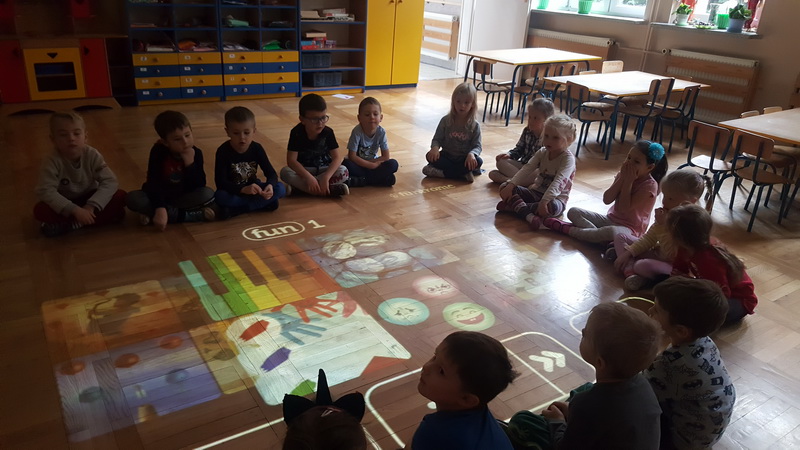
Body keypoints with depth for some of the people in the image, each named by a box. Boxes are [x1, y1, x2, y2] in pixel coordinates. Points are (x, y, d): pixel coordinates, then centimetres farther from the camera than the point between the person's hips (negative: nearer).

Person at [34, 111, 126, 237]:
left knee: (121, 197, -22)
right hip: (66, 204, -2)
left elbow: (110, 182, -22)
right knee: (39, 210, -30)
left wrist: (91, 206, -34)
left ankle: (73, 224, -21)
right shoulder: (52, 162, -23)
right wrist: (74, 210, -40)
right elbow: (45, 191, -30)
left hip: (89, 199, 2)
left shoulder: (92, 155, -18)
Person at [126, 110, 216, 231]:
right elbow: (153, 183, -25)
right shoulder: (158, 151, -19)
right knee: (133, 199, -31)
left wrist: (190, 163, -33)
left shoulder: (196, 153, -15)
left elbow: (198, 187, -20)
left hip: (183, 197, 1)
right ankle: (193, 215, -30)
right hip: (160, 196, -1)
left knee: (208, 194, -27)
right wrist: (160, 209, -40)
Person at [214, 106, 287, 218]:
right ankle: (263, 203, -25)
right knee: (220, 196, -37)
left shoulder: (257, 148, -11)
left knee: (280, 189, -21)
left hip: (253, 188, 3)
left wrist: (270, 185, -37)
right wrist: (243, 189, -43)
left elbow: (271, 173, -12)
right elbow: (220, 182, -26)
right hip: (233, 191, -3)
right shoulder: (223, 151, -20)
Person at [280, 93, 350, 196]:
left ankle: (301, 186, -26)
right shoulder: (296, 133, -18)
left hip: (323, 169, 1)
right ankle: (330, 190, -34)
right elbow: (291, 160, -24)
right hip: (303, 170, -1)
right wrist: (309, 177, -38)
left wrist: (326, 177, -36)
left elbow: (337, 157, -20)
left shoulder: (328, 132, -15)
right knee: (285, 173, -32)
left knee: (344, 172, -27)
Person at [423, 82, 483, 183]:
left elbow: (477, 146, -8)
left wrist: (471, 154, -32)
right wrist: (435, 148, -26)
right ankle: (464, 173, -29)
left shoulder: (474, 125, -5)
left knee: (478, 161, -31)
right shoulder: (446, 120, -2)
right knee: (430, 156, -26)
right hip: (447, 157, 1)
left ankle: (441, 173, -30)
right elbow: (437, 139, -2)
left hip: (464, 159, -1)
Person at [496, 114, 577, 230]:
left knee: (553, 207, -42)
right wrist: (510, 185, -22)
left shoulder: (568, 159, -15)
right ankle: (528, 214, -34)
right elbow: (526, 169, -7)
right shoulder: (542, 152, 4)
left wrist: (544, 201, -43)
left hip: (555, 197, -6)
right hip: (535, 192, 6)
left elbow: (558, 182, -29)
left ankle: (514, 206, -30)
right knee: (504, 187, -12)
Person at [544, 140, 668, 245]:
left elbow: (624, 209, -22)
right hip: (611, 219, 7)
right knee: (573, 212, -5)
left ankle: (567, 229, -28)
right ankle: (599, 233, -29)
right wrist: (622, 178, -15)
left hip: (630, 228, -7)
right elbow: (606, 200, -8)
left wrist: (628, 181, -21)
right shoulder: (623, 173, 3)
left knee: (611, 232, -43)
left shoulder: (650, 186, -16)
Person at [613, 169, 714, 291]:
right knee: (621, 237, 3)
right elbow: (649, 237, 8)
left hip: (671, 266, -9)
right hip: (656, 253, 9)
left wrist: (662, 225, -30)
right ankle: (630, 272, -16)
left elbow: (670, 254, -28)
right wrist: (629, 252, 0)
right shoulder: (668, 213, -3)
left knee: (643, 266, -39)